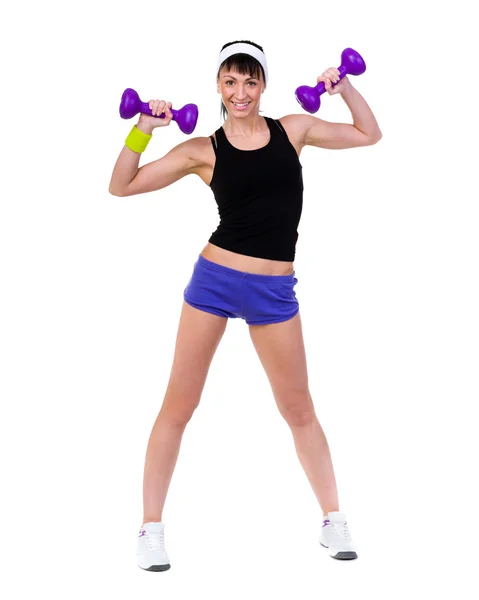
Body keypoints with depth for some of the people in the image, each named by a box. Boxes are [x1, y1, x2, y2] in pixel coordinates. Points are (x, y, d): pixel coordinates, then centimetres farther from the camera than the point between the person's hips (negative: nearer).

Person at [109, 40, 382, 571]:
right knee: (178, 406, 2)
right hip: (214, 280, -1)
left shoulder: (292, 129, 6)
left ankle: (333, 520, 22)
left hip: (274, 290, 2)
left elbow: (368, 134, 16)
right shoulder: (203, 150, -1)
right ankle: (151, 528, 12)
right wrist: (143, 129, -13)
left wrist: (344, 88, 3)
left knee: (298, 409, 11)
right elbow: (121, 186, -2)